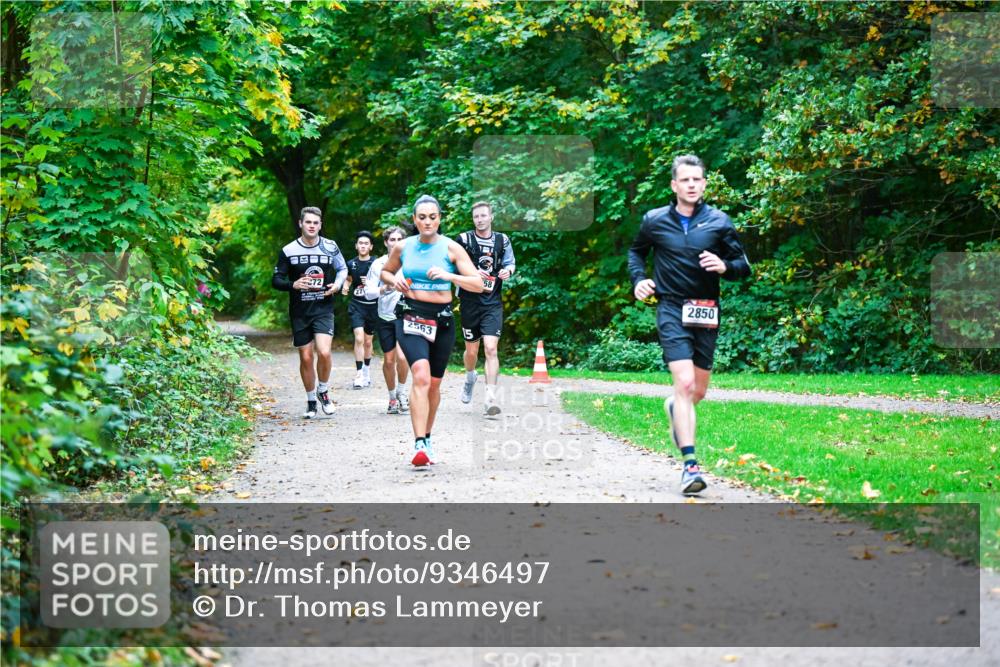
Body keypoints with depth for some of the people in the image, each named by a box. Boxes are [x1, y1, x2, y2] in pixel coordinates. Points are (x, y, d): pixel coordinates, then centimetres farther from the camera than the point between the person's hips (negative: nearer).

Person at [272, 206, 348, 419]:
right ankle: (311, 401, 23)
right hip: (299, 312, 1)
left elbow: (342, 269, 18)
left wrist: (338, 283, -3)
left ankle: (323, 391, 7)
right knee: (306, 358, 5)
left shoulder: (330, 247, 2)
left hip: (323, 309, -1)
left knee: (324, 352, -19)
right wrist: (293, 285, -17)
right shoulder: (288, 251, -1)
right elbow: (276, 281, 3)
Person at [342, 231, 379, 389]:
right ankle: (359, 374, -15)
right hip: (356, 305, 0)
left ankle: (367, 372, 32)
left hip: (372, 306, 0)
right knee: (359, 338, -16)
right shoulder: (351, 264, 4)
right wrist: (345, 287, 1)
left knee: (368, 341, 12)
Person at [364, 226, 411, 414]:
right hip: (386, 319, 1)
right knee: (389, 360, 7)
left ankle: (401, 391, 7)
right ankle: (393, 397, 26)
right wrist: (384, 288, -19)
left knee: (402, 356, -18)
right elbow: (368, 292, -2)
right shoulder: (378, 264, 0)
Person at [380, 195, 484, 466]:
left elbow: (478, 284, -4)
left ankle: (427, 438, 34)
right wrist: (394, 281, 0)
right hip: (410, 318, -1)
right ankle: (419, 444, -27)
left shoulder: (451, 248, -1)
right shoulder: (403, 247, 4)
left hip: (442, 319, 1)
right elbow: (385, 272, 22)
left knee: (434, 383, 12)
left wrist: (449, 276, -19)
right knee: (421, 376, -22)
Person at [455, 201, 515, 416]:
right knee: (471, 350, 11)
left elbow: (510, 263, 16)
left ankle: (491, 399, -15)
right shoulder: (464, 239, 0)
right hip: (470, 302, 0)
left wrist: (507, 271, -7)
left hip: (493, 303, 0)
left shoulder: (502, 240, 6)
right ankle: (470, 377, 45)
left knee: (491, 348, -13)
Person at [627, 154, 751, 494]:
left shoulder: (719, 222, 2)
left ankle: (674, 407, 49)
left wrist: (724, 266, -16)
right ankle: (690, 464, -18)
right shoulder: (654, 221, 2)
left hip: (706, 313, 2)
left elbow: (744, 266, 6)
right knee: (684, 383, -18)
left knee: (698, 391, 12)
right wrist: (639, 279, 4)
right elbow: (636, 251, 22)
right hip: (671, 309, -2)